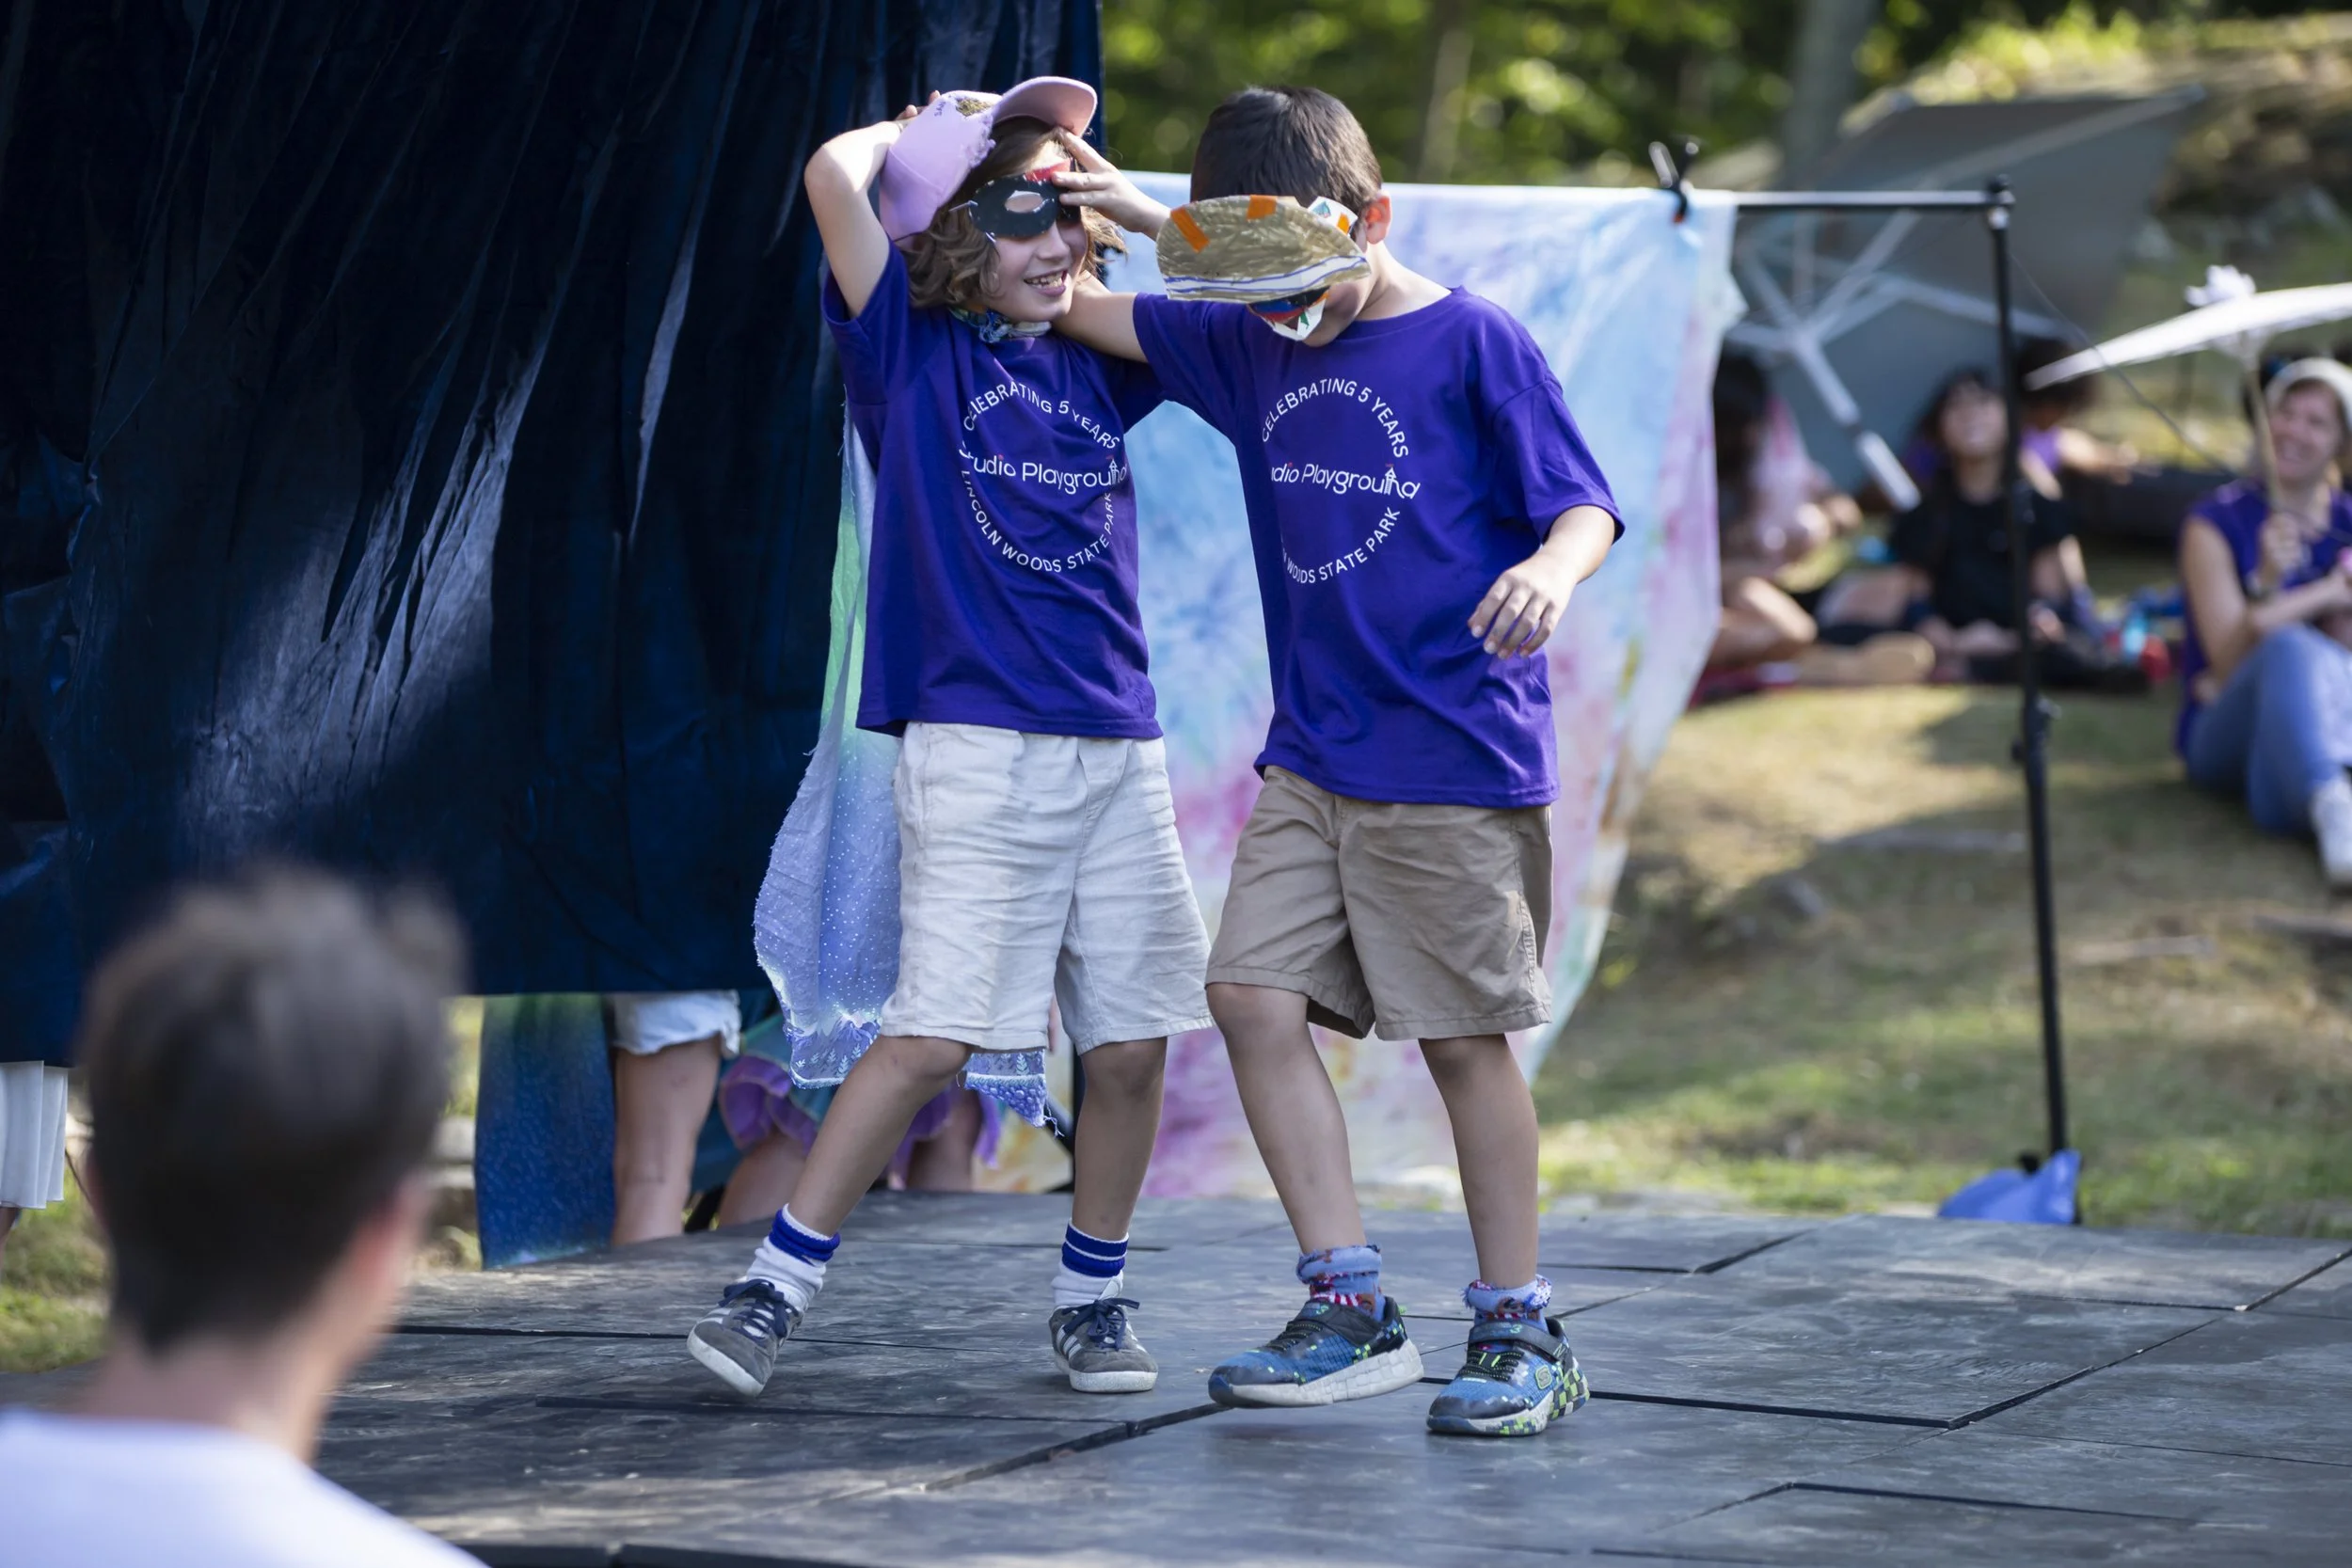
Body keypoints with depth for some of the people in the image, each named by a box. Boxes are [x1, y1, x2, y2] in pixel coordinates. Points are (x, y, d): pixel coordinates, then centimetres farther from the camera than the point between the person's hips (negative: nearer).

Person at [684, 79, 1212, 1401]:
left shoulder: (1099, 361, 13)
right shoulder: (912, 347, 1)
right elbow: (837, 177, -11)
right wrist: (913, 128, 7)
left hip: (1120, 744, 5)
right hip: (978, 746, -5)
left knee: (1131, 1042, 4)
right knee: (934, 1038, -11)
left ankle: (1092, 1300, 20)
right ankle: (772, 1291, -3)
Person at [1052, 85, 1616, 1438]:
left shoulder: (1474, 343, -7)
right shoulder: (1250, 346, 10)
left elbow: (1586, 505, -10)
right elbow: (1084, 315, 22)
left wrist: (1548, 575, -30)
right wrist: (1136, 217, 6)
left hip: (1456, 760, -6)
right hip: (1312, 758, 6)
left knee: (1466, 1035, -1)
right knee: (1255, 996, -4)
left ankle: (1522, 1333, 11)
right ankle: (1353, 1309, 4)